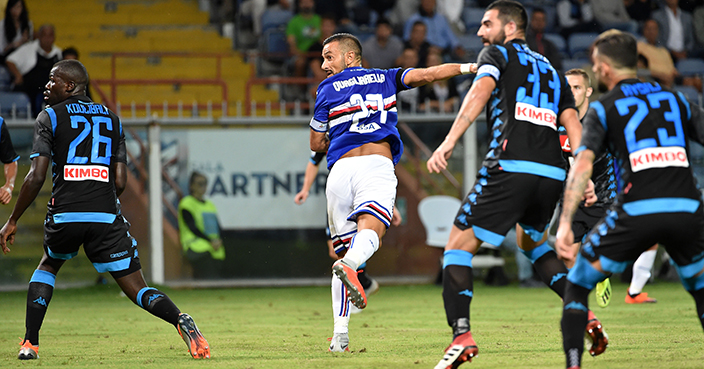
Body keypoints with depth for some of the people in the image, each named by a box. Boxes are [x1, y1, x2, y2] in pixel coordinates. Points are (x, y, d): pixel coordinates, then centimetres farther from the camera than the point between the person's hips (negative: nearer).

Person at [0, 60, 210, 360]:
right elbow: (120, 182, 10)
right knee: (138, 291, 2)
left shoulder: (50, 117, 5)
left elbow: (36, 177, -5)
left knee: (48, 265, 28)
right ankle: (181, 321, -27)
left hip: (64, 216, -2)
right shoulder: (112, 119, 17)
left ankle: (30, 343, 19)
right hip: (106, 217, 2)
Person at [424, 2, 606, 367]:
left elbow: (480, 92, -10)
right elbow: (573, 124, 16)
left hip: (509, 167, -7)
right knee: (533, 242, 32)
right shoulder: (550, 70, 27)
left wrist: (449, 141, -20)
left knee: (457, 247, 1)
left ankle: (461, 335, -15)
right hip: (552, 173, 7)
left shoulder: (496, 54, 10)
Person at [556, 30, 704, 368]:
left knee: (576, 286, 15)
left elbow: (582, 165, -5)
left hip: (637, 212, -3)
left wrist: (565, 225, -12)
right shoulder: (675, 99, 18)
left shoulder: (604, 108, 8)